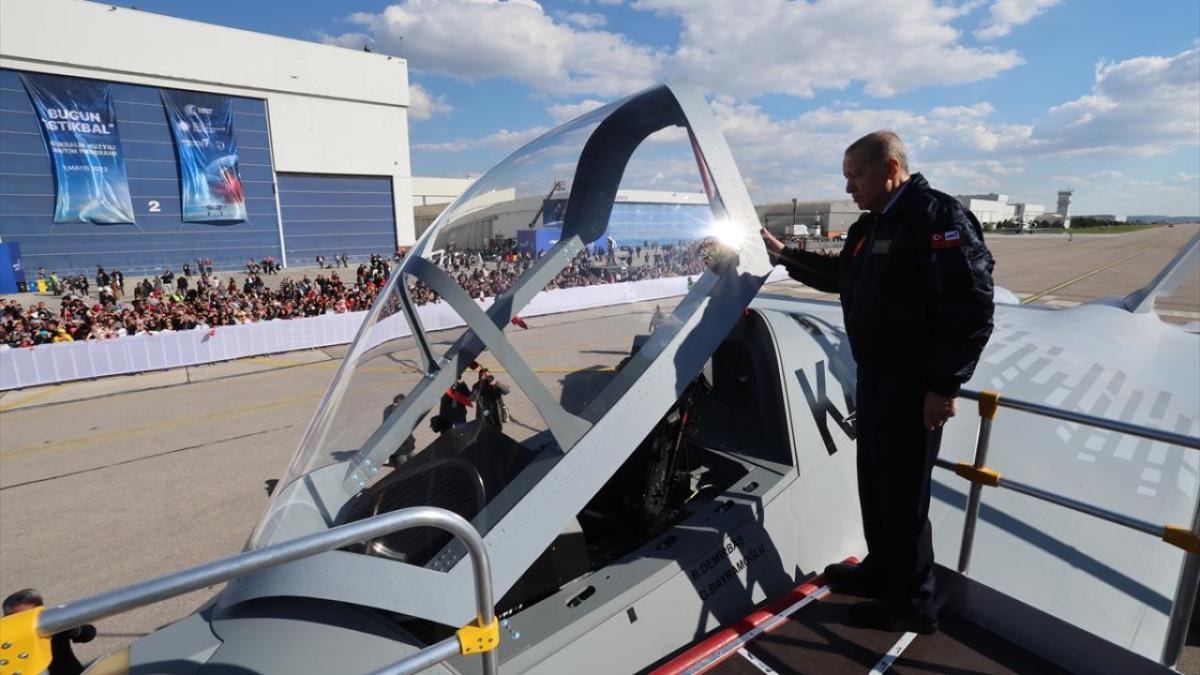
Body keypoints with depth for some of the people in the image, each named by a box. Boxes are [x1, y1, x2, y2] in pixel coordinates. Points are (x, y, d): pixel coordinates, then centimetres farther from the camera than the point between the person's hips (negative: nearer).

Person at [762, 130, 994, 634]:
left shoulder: (939, 217, -16)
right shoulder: (870, 226, 13)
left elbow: (971, 308, -22)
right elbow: (840, 276, 29)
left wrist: (945, 385, -22)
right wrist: (784, 255, 23)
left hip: (915, 385, -9)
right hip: (875, 376, 10)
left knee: (903, 492, 2)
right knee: (875, 481, 19)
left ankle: (914, 603, 21)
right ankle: (881, 570, 38)